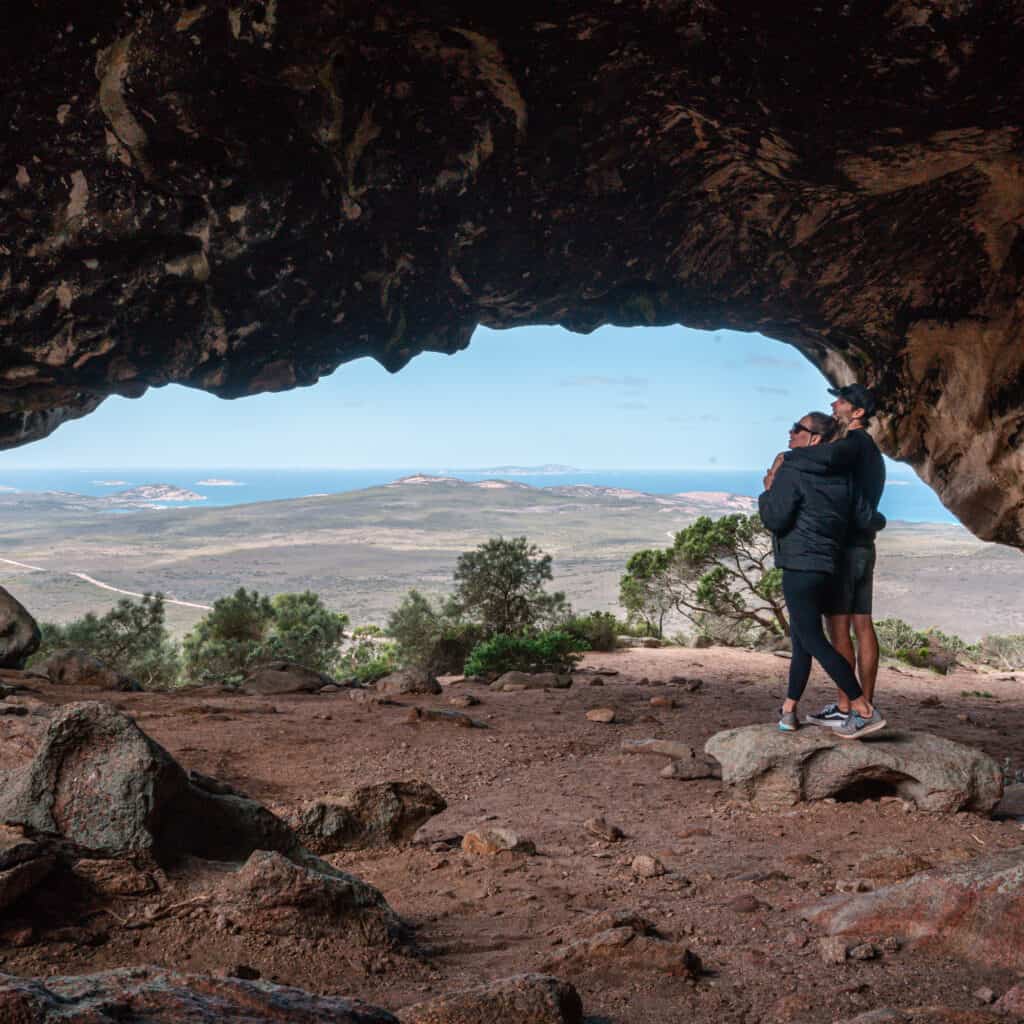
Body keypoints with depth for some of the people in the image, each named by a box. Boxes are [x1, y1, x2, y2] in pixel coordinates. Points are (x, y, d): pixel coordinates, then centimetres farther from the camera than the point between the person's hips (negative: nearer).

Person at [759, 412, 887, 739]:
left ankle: (864, 710, -9)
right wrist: (878, 519, 31)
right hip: (827, 568, 9)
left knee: (812, 640, -7)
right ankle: (789, 710, 19)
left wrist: (768, 491, 2)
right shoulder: (842, 476, 11)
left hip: (800, 567, -9)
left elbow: (774, 519, -15)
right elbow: (867, 519, 9)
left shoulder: (790, 472, -10)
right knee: (802, 638, 15)